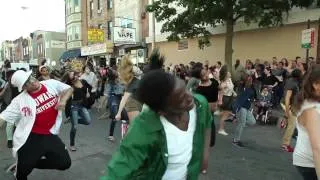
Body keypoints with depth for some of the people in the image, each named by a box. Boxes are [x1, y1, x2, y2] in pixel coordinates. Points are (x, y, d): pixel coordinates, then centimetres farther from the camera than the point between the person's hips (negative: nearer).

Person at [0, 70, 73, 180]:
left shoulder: (52, 84, -2)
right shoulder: (19, 100, -9)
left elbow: (68, 89, 8)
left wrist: (63, 100, -11)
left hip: (50, 135, 3)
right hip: (30, 138, -2)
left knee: (65, 163, 6)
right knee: (23, 170, 7)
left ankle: (34, 163, 26)